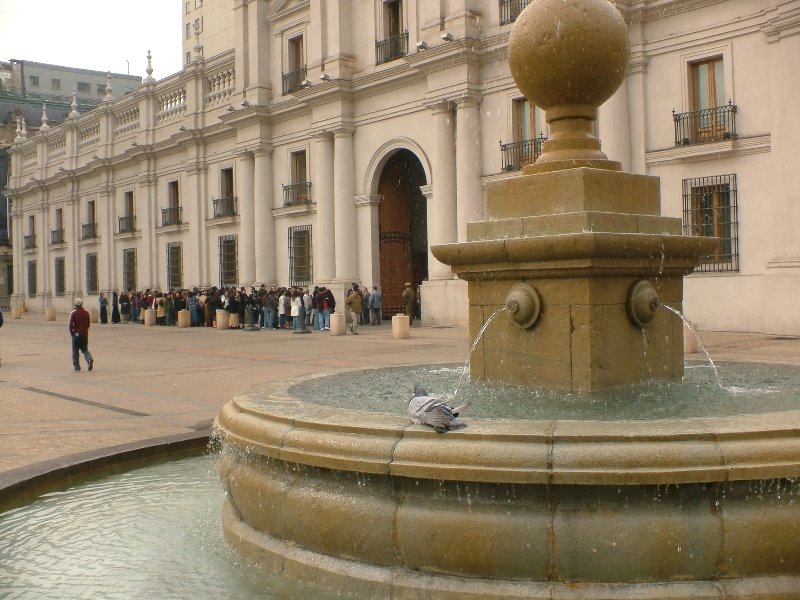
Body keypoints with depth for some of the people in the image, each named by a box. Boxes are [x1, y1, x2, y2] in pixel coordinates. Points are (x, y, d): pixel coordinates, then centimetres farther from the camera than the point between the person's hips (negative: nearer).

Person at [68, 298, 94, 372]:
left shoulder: (73, 313, -9)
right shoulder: (86, 313, 2)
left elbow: (71, 324, -9)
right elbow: (88, 324, 7)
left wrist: (71, 333, 4)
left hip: (76, 334, -3)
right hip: (85, 334, 3)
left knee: (75, 350, 8)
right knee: (85, 349, 12)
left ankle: (76, 366, 9)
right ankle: (90, 359, -15)